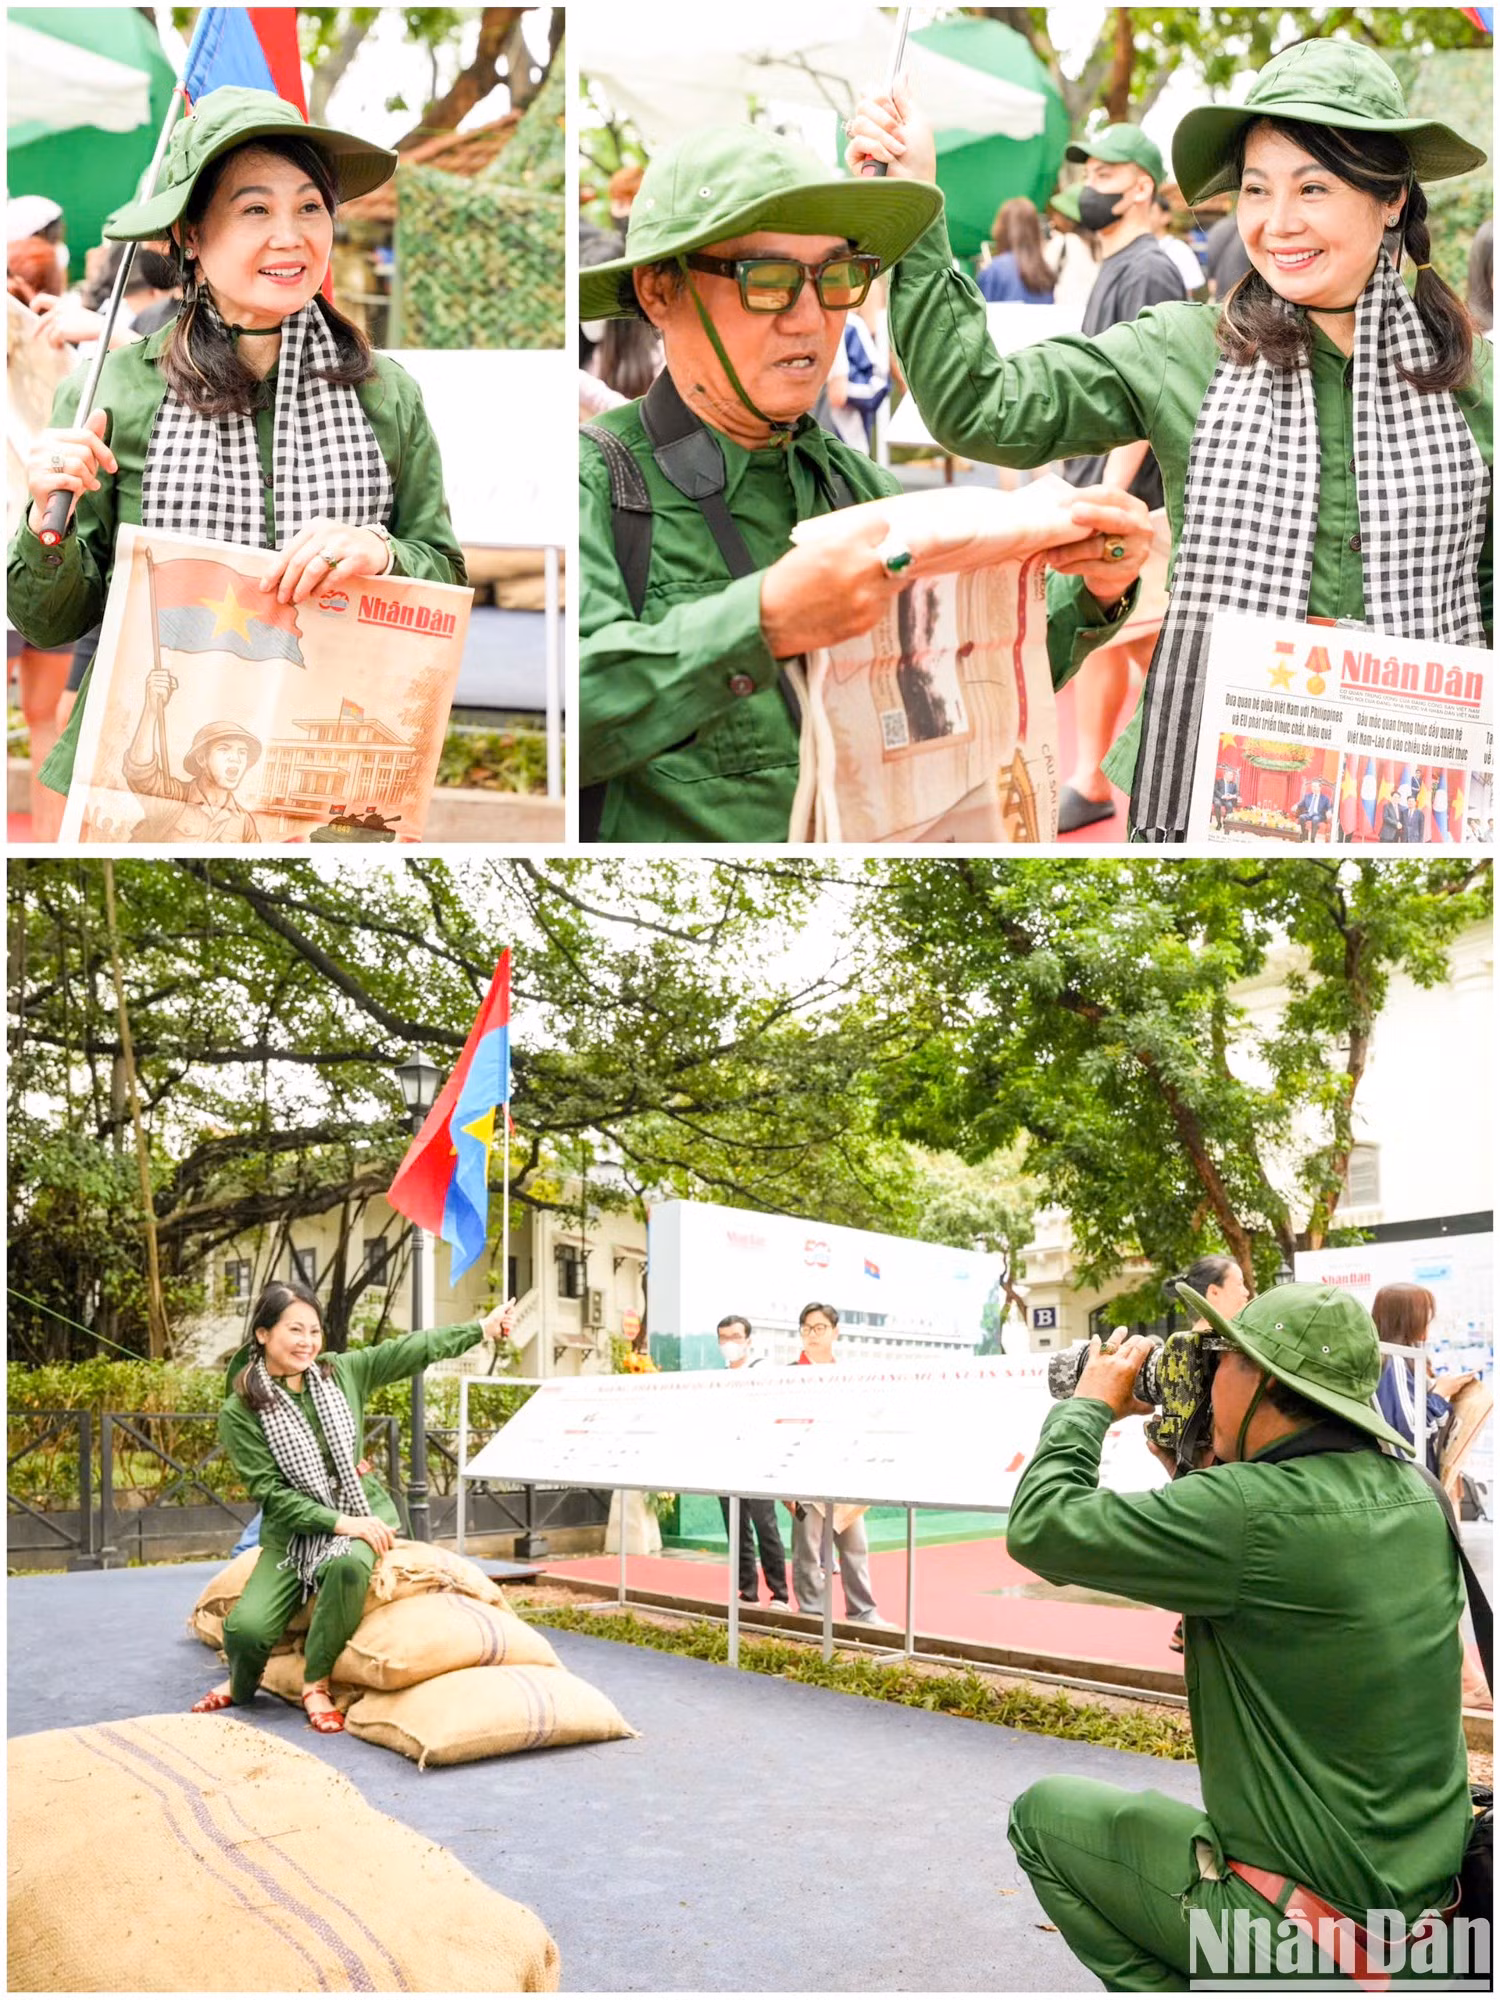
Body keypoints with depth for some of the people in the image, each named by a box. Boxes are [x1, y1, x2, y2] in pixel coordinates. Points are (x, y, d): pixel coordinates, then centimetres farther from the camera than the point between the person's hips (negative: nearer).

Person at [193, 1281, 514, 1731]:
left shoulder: (342, 1372, 0)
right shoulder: (239, 1413, -9)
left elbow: (412, 1350, 7)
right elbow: (270, 1492, -12)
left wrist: (483, 1327, 9)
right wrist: (339, 1521, -20)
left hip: (364, 1512, 2)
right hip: (293, 1530, -1)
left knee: (346, 1565, -36)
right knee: (246, 1628, -24)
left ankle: (317, 1684, -13)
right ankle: (241, 1685, 14)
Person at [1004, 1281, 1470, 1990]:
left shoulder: (1254, 1508, -25)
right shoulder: (1415, 1498, 0)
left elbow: (1040, 1530, -18)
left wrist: (1090, 1404, -4)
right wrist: (1200, 1459, 8)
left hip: (1306, 1923, -8)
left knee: (1043, 1814, 11)